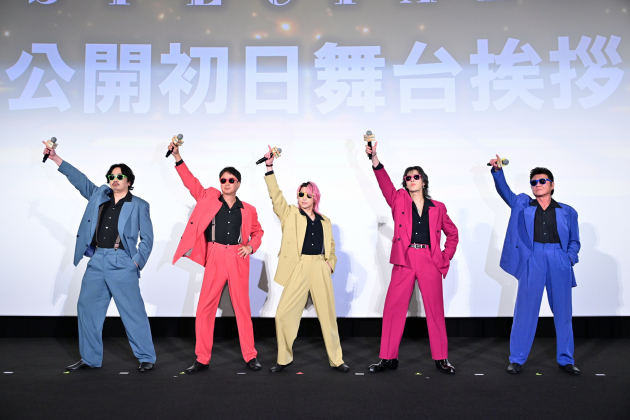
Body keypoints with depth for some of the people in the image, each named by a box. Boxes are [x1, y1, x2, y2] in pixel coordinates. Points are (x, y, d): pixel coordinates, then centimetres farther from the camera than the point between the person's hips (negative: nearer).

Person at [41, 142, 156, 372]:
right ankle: (90, 358, 22)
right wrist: (55, 158, 11)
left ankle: (146, 358, 7)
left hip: (122, 264, -5)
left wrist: (137, 261, -9)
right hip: (96, 261, 6)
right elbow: (79, 179, 17)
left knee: (133, 311, -4)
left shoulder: (139, 205, 2)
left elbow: (147, 238, 0)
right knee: (87, 308, 9)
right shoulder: (99, 195, 14)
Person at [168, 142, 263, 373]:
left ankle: (250, 356, 16)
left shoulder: (248, 210, 9)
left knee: (242, 307, 6)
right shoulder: (209, 198, 8)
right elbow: (190, 181, 3)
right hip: (215, 258, 0)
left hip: (238, 259, 0)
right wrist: (177, 157, -5)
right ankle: (202, 359, 10)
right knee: (205, 307, 0)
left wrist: (251, 246, 1)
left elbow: (257, 232, 19)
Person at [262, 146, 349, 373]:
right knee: (284, 314, -5)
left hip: (320, 269, 2)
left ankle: (336, 360, 20)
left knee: (328, 315, 6)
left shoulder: (324, 221, 15)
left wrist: (331, 263, 4)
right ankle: (284, 359, 13)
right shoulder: (290, 214, 8)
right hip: (298, 269, -2)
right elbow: (276, 195, -4)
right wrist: (269, 167, -12)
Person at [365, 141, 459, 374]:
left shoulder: (437, 208, 12)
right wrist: (374, 159, -21)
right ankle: (388, 358, 8)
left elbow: (452, 234, 19)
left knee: (435, 310, 4)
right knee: (393, 309, -1)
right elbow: (384, 182, -7)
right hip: (404, 261, 0)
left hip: (430, 262, 0)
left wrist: (446, 259, 8)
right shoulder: (399, 200, 9)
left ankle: (441, 359, 16)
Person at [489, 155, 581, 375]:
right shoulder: (522, 204, 13)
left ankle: (565, 359, 22)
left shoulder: (567, 212, 13)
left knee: (563, 311, 7)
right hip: (532, 260, -1)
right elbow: (504, 190, 3)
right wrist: (497, 171, -11)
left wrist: (570, 258, -4)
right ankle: (517, 359, 10)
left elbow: (574, 241, 13)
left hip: (559, 262, 1)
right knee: (525, 310, 0)